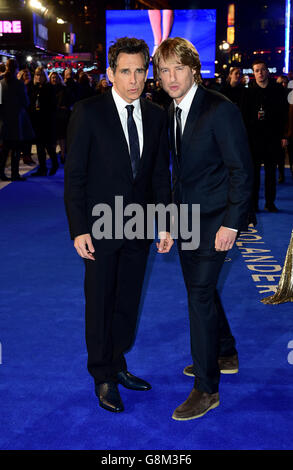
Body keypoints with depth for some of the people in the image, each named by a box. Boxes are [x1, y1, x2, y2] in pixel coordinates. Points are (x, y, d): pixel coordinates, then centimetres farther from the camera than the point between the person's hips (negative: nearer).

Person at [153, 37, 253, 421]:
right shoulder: (172, 112, 7)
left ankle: (207, 389, 4)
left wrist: (231, 223, -20)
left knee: (200, 293, -8)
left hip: (215, 217, -8)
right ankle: (225, 355, 39)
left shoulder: (220, 109, -17)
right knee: (199, 287, 18)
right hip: (187, 216, 8)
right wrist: (175, 210, 12)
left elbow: (241, 170, -17)